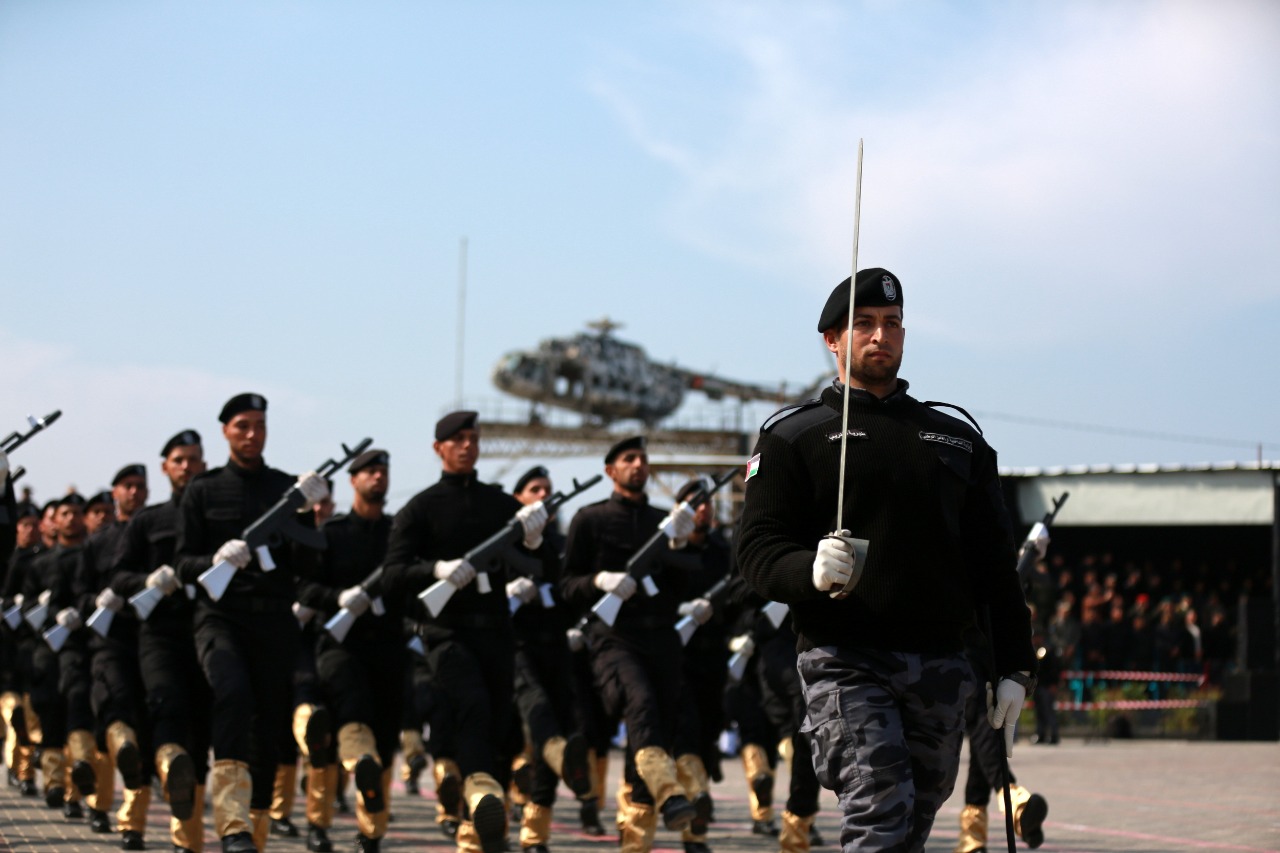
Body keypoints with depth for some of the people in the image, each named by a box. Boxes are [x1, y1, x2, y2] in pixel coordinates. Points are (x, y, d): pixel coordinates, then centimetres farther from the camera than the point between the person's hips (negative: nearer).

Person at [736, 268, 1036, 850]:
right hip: (844, 664, -4)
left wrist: (1014, 668, 10)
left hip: (939, 666, 5)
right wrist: (812, 571, -24)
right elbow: (757, 549, -2)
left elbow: (996, 565, 18)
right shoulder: (792, 437, 7)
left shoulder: (958, 440, 19)